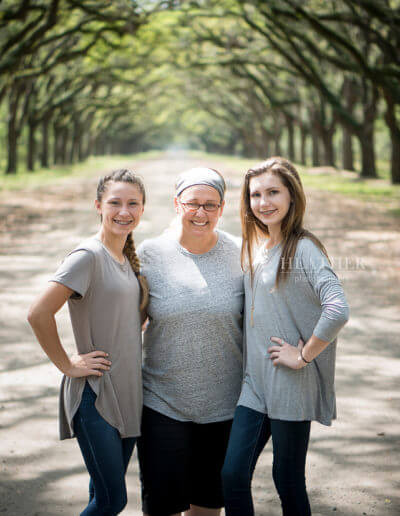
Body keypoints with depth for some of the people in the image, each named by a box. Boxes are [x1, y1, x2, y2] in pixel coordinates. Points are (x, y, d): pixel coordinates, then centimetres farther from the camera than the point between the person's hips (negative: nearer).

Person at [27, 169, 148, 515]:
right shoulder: (88, 256, -15)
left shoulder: (128, 259, 9)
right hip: (95, 395, -7)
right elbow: (39, 314, -23)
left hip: (128, 392, 8)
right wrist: (67, 365, -15)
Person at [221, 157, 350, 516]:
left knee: (288, 479, 5)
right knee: (233, 475, 4)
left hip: (292, 386, -7)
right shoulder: (257, 250, 11)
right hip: (255, 382, 7)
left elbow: (338, 310, -26)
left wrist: (303, 356, -17)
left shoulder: (304, 249, -13)